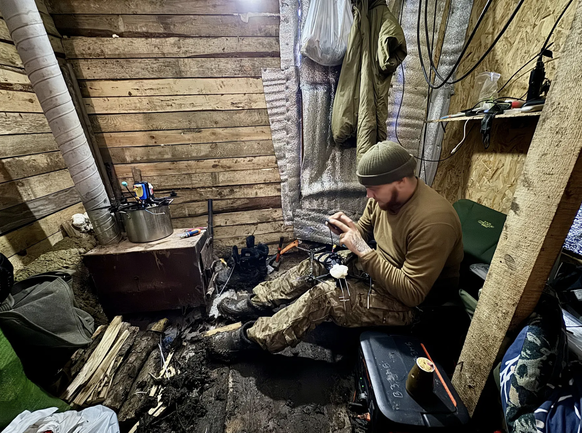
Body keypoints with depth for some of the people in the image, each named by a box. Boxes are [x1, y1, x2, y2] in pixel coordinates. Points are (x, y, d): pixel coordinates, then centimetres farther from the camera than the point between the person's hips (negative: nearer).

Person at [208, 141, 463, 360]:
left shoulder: (432, 221, -32)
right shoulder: (384, 195, -8)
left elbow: (413, 294, -30)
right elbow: (365, 230, 7)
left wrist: (362, 250, -33)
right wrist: (347, 228, -17)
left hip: (415, 304, -7)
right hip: (380, 269, 8)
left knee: (324, 294, -23)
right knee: (317, 265, -5)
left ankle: (251, 337, -6)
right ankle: (258, 303, 8)